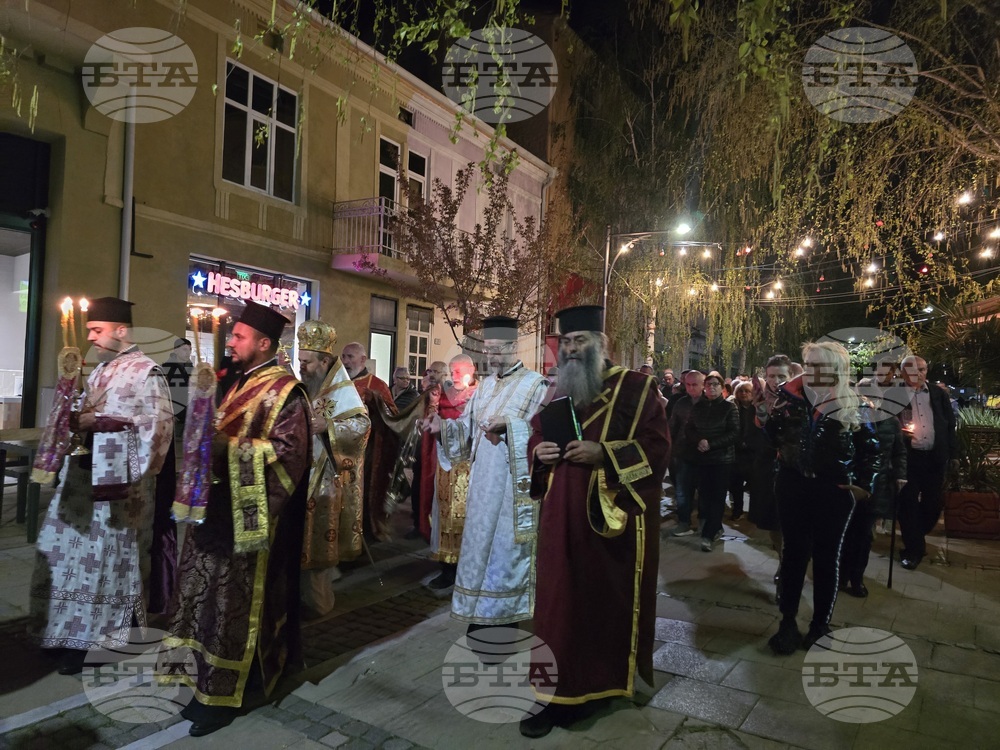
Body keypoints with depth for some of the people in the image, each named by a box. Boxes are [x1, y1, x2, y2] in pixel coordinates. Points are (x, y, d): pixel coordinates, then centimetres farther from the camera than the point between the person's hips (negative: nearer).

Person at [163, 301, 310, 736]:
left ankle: (224, 693, 16)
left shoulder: (284, 391, -13)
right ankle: (210, 682, 28)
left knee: (233, 602, 1)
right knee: (210, 597, 14)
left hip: (247, 515, -9)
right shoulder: (241, 384, 15)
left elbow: (285, 452, -21)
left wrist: (224, 446, -23)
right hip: (220, 507, 9)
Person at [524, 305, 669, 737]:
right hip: (563, 518, 5)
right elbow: (537, 438, 19)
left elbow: (657, 447, -11)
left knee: (608, 600, 6)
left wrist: (603, 453, -22)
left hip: (613, 518, -4)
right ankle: (566, 694, 16)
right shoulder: (558, 391, 14)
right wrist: (538, 453, -4)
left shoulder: (636, 388, -4)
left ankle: (607, 679, 27)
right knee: (562, 601, 6)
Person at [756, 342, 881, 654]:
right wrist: (763, 410, -15)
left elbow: (869, 447, 6)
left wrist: (864, 484, 1)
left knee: (827, 554, 9)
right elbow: (774, 436, -2)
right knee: (794, 551, 8)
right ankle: (788, 621, 16)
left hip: (834, 489, -1)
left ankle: (821, 624, 21)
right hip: (793, 485, 1)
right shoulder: (790, 397, -2)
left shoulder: (850, 404, -3)